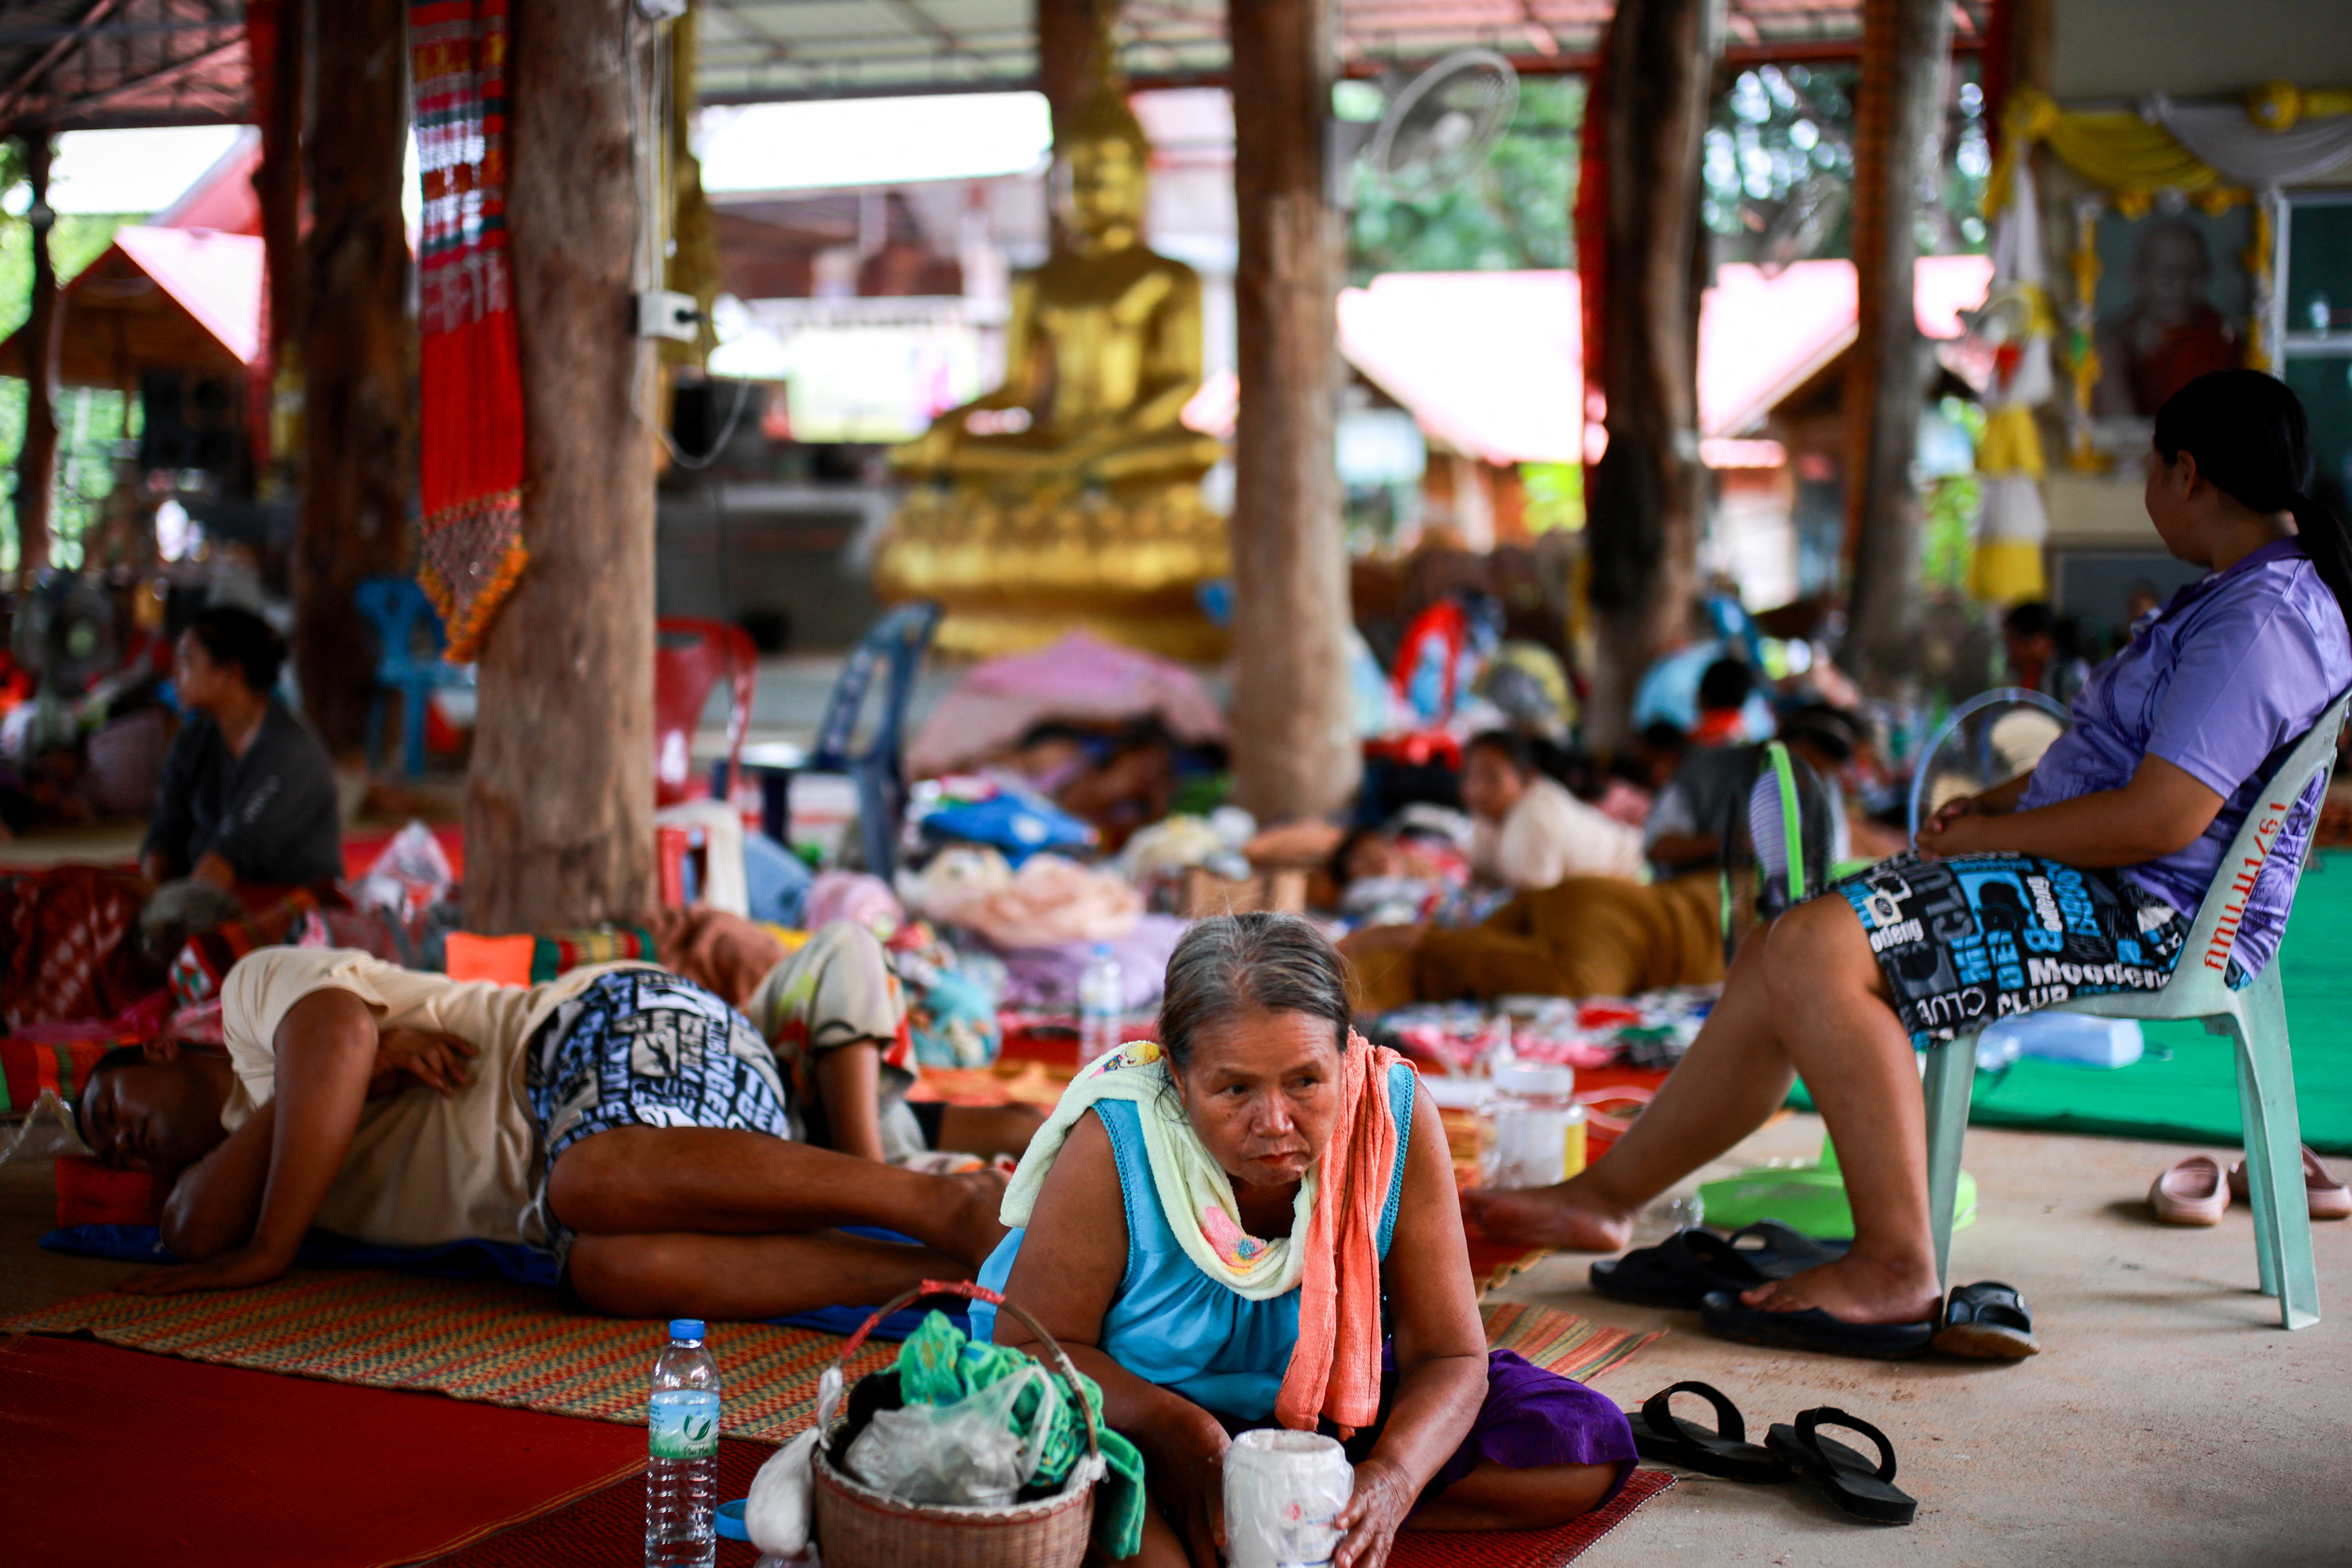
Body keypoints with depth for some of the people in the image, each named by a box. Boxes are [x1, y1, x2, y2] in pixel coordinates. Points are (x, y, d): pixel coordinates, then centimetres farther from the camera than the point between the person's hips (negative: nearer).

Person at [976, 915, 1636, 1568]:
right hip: (1131, 1411, -4)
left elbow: (1448, 1356, -15)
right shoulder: (1116, 1141, -27)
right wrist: (1182, 1431, -36)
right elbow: (1033, 1344, -20)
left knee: (1583, 1443, -12)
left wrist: (1393, 1478, -36)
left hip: (1321, 1405, 5)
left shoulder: (1394, 1116, -20)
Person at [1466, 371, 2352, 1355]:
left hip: (2145, 914, -11)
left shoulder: (2262, 621, -16)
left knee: (1815, 952, -25)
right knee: (1784, 957, 4)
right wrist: (2006, 800, 12)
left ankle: (1897, 1266, -21)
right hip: (2086, 882, 11)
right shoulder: (2247, 595, 19)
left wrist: (1988, 836, -12)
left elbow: (2162, 819, -25)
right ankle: (1608, 1195, 9)